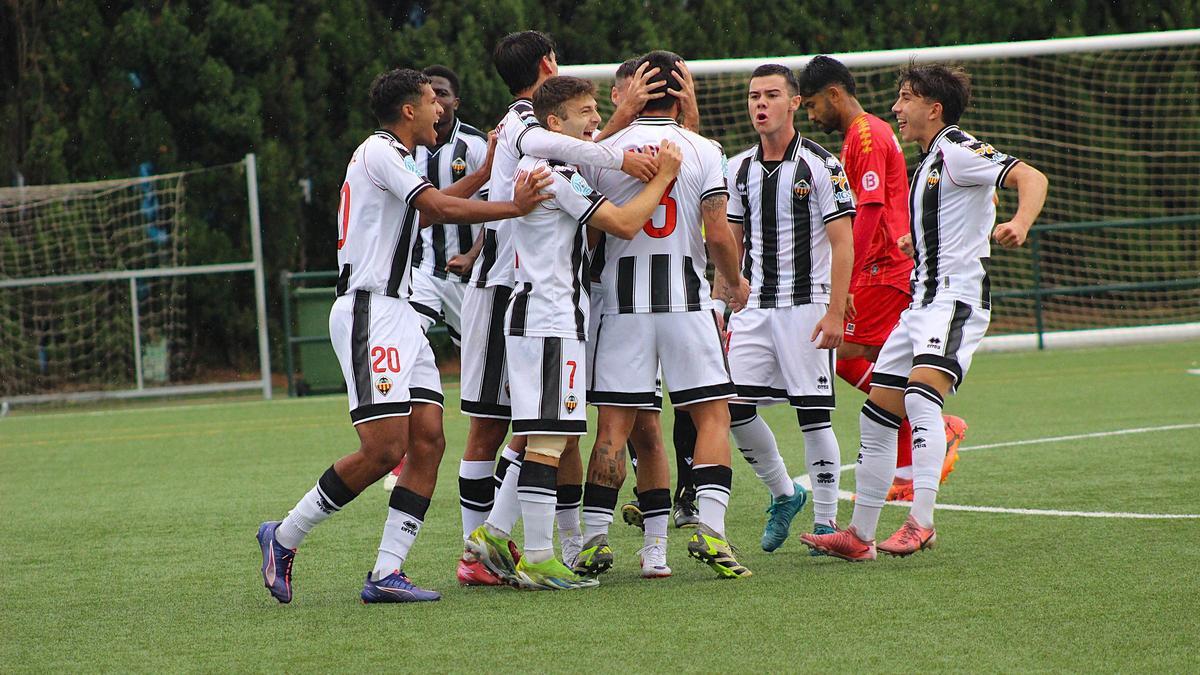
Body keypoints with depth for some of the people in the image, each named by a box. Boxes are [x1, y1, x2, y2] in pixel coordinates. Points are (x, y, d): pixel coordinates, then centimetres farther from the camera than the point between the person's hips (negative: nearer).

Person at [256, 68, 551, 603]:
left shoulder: (391, 157, 23)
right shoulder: (379, 152, -8)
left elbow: (429, 209, 39)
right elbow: (442, 209, -17)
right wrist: (515, 207, -14)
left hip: (397, 317, 10)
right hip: (368, 312, -10)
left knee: (428, 442, -2)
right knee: (384, 449, -15)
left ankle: (386, 573, -5)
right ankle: (283, 538, -1)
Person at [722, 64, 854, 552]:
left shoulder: (821, 166, -6)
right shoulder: (739, 169, 10)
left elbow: (843, 243, -8)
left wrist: (835, 312, -15)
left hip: (807, 305, -5)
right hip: (753, 307, 5)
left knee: (814, 413, -5)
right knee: (735, 407, -2)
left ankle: (826, 521, 5)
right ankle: (783, 493, 20)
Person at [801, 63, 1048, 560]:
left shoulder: (956, 150, -8)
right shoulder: (929, 161, 20)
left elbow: (1030, 177, -22)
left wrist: (1019, 225, -38)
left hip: (956, 298, -10)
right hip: (922, 300, 10)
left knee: (920, 396, -30)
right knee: (876, 417, 9)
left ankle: (921, 521, -37)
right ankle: (859, 536, 17)